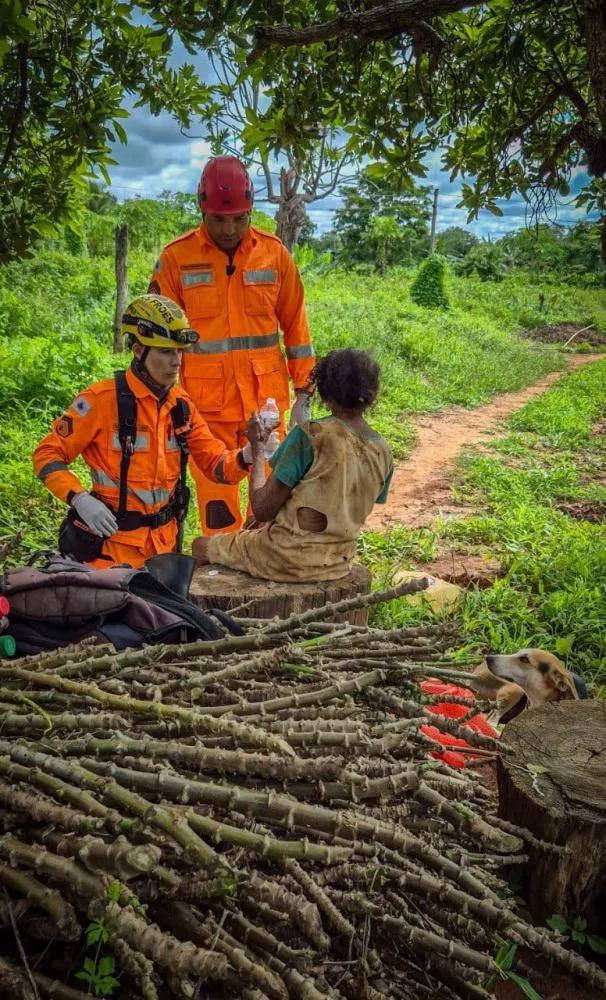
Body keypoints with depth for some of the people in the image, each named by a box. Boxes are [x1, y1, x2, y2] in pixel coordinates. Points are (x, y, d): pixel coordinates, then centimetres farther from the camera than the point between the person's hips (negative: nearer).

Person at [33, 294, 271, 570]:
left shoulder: (182, 404, 3)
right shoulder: (103, 399, -14)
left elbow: (216, 464, 5)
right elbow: (47, 454, -9)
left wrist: (246, 456, -16)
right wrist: (80, 499, -23)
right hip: (112, 538, -5)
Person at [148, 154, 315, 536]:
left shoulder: (274, 252, 4)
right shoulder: (176, 257, -1)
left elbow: (296, 325, 9)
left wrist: (304, 394, 6)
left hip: (266, 400, 1)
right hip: (206, 404, -1)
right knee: (216, 500, 6)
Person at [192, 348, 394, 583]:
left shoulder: (310, 436, -21)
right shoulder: (382, 452, -2)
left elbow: (261, 508, -18)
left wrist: (257, 448, -5)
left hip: (289, 559, -7)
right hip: (337, 564, 7)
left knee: (201, 546, 19)